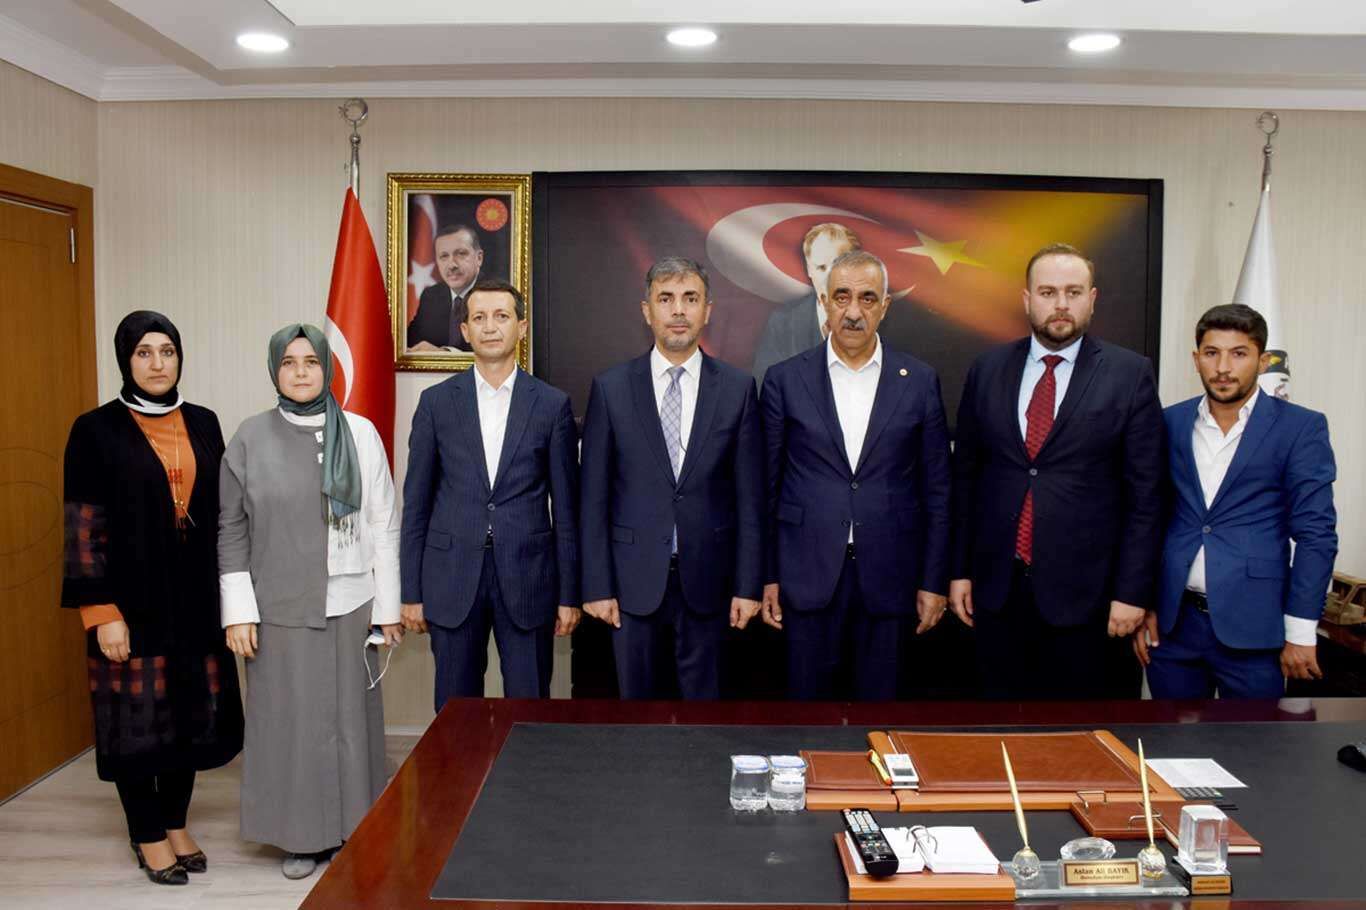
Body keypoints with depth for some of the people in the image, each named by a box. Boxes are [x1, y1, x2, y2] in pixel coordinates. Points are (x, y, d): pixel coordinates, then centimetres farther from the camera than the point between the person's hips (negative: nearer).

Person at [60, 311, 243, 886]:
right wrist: (101, 613, -13)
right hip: (134, 600, -4)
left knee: (191, 711, 10)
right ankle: (147, 836, 22)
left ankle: (176, 822, 28)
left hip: (197, 597, 4)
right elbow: (83, 530, -8)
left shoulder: (203, 424, 7)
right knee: (138, 716, 5)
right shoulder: (96, 430, -5)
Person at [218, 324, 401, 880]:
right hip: (280, 607, 0)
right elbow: (231, 529, 2)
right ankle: (303, 836, 23)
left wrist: (388, 605, 1)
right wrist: (238, 610, -4)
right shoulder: (251, 438, 0)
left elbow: (384, 524, 2)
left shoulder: (360, 433, 0)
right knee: (290, 720, 7)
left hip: (350, 604, 0)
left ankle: (354, 830, 23)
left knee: (349, 718, 7)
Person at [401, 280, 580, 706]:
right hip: (452, 578, 1)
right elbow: (416, 502, 5)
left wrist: (569, 594, 1)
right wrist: (412, 591, 3)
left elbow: (565, 507, 2)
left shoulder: (552, 404, 1)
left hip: (527, 578, -1)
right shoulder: (436, 402, 3)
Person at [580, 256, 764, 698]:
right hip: (634, 578, 0)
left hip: (706, 578, 0)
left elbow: (749, 496, 1)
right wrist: (596, 585, -3)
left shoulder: (737, 388, -1)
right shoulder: (611, 388, -1)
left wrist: (748, 585, -1)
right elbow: (594, 496, -1)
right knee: (638, 706, 12)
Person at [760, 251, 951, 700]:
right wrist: (767, 575, 2)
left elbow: (936, 489, 4)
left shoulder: (919, 381, 2)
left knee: (877, 698, 10)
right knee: (808, 695, 8)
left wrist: (934, 581, 2)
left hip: (887, 576, 1)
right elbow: (767, 485, 3)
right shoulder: (785, 380, 1)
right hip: (808, 575, 0)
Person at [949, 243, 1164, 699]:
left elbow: (1144, 494, -3)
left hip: (1085, 592, -2)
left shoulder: (1130, 375, -3)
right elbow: (965, 477, 8)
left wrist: (1132, 592, -6)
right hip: (997, 588, 3)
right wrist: (960, 570, 6)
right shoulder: (986, 370, 5)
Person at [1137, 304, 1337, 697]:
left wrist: (1301, 632, -8)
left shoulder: (1301, 428, -3)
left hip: (1251, 624, -3)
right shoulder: (1170, 423, 6)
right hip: (1172, 620, 3)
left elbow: (1315, 533, -5)